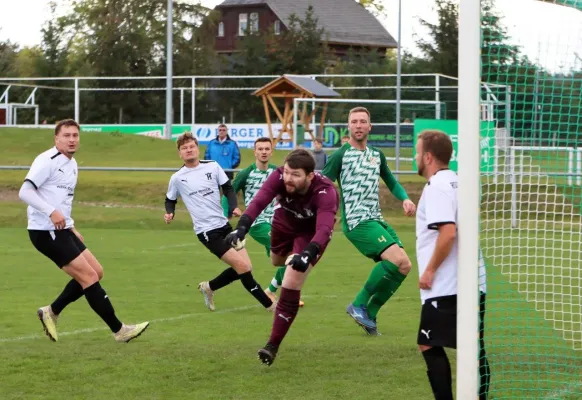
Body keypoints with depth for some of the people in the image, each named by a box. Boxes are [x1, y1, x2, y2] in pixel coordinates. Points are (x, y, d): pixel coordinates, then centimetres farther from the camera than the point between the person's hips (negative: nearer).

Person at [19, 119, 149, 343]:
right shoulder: (47, 161, -13)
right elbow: (24, 192, -21)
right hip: (45, 231, -10)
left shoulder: (72, 164, 16)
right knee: (89, 276, -11)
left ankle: (51, 312, 18)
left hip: (62, 230, 10)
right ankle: (119, 330, -5)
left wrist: (71, 227, 21)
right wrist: (51, 212, -31)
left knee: (95, 272, 9)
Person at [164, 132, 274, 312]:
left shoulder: (212, 166, 1)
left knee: (244, 268, 3)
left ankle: (209, 287, 25)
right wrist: (170, 213, -9)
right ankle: (269, 304, -3)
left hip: (224, 225, 5)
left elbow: (228, 187, 9)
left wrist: (233, 206, -8)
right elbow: (170, 200, 12)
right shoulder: (177, 178, -3)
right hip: (207, 231, -5)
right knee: (242, 266, -14)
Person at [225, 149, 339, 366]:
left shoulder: (325, 193, -42)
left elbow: (324, 228, -55)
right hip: (286, 219, 4)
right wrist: (242, 227, -67)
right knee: (277, 260, 32)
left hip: (312, 231, -4)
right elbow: (258, 201, -49)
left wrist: (308, 254, -73)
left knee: (292, 281, -19)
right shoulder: (279, 177, -35)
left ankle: (273, 346, -9)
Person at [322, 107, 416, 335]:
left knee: (403, 267, -2)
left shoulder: (376, 155, 16)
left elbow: (391, 182, 29)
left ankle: (369, 315, 8)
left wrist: (405, 199, 10)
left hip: (377, 221, 8)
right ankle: (359, 305, -11)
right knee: (397, 259, -23)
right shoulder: (341, 156, -4)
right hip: (357, 222, -8)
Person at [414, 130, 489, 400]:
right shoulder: (457, 183, 15)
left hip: (446, 286, -9)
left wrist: (430, 270, -15)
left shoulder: (437, 187, -12)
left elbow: (447, 232, -23)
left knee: (429, 346, -4)